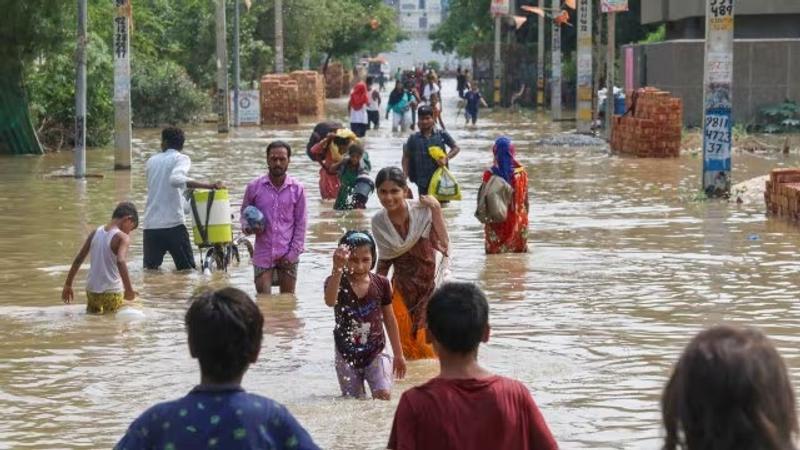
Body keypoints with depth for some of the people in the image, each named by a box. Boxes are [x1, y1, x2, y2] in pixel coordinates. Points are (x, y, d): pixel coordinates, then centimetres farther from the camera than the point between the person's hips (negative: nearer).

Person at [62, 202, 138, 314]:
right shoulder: (122, 237, -10)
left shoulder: (95, 233, 7)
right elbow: (120, 262, -28)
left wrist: (68, 285, 17)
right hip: (112, 292, -6)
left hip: (92, 290, 6)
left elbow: (78, 260, 10)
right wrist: (129, 289, -29)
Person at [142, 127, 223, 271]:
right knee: (187, 271, 3)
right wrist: (209, 186, -23)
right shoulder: (181, 159, 0)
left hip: (150, 226, 4)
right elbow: (176, 179, -21)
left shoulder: (151, 161, 16)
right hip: (173, 224, -4)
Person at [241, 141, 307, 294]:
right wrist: (248, 227, -8)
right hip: (263, 254, 0)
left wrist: (293, 253, -4)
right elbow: (244, 212, 15)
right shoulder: (254, 187, 1)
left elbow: (300, 224, 3)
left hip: (288, 257, 0)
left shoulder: (297, 189, 1)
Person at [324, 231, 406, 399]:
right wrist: (338, 269, -52)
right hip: (347, 355, 0)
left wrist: (398, 354, 14)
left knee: (384, 395, -16)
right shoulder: (337, 282, -11)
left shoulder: (381, 284, -4)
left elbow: (389, 319, 8)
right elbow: (330, 301, -37)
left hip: (375, 353, 0)